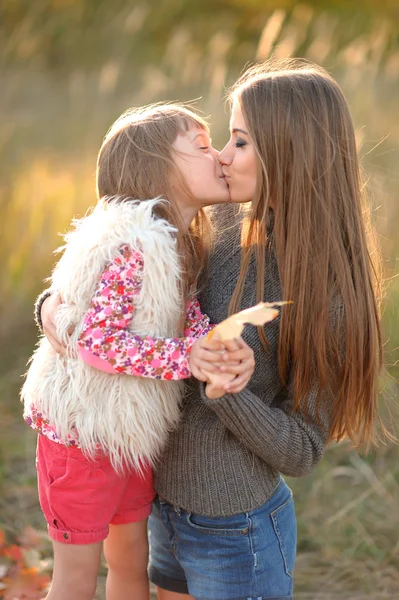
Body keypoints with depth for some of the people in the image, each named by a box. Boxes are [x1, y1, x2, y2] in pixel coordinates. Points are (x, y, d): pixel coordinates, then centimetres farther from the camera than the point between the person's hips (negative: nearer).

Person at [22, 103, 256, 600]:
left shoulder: (179, 243, 4)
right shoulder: (135, 246, -26)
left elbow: (189, 311, -8)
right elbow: (95, 341, -29)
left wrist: (224, 344, -28)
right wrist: (184, 358, -31)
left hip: (132, 431, 8)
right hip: (83, 433, -8)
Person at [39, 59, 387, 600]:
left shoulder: (327, 289, -21)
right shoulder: (225, 225, -6)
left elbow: (301, 452, -18)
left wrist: (225, 391, -33)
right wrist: (57, 305, -13)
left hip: (236, 535, -6)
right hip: (166, 505, 6)